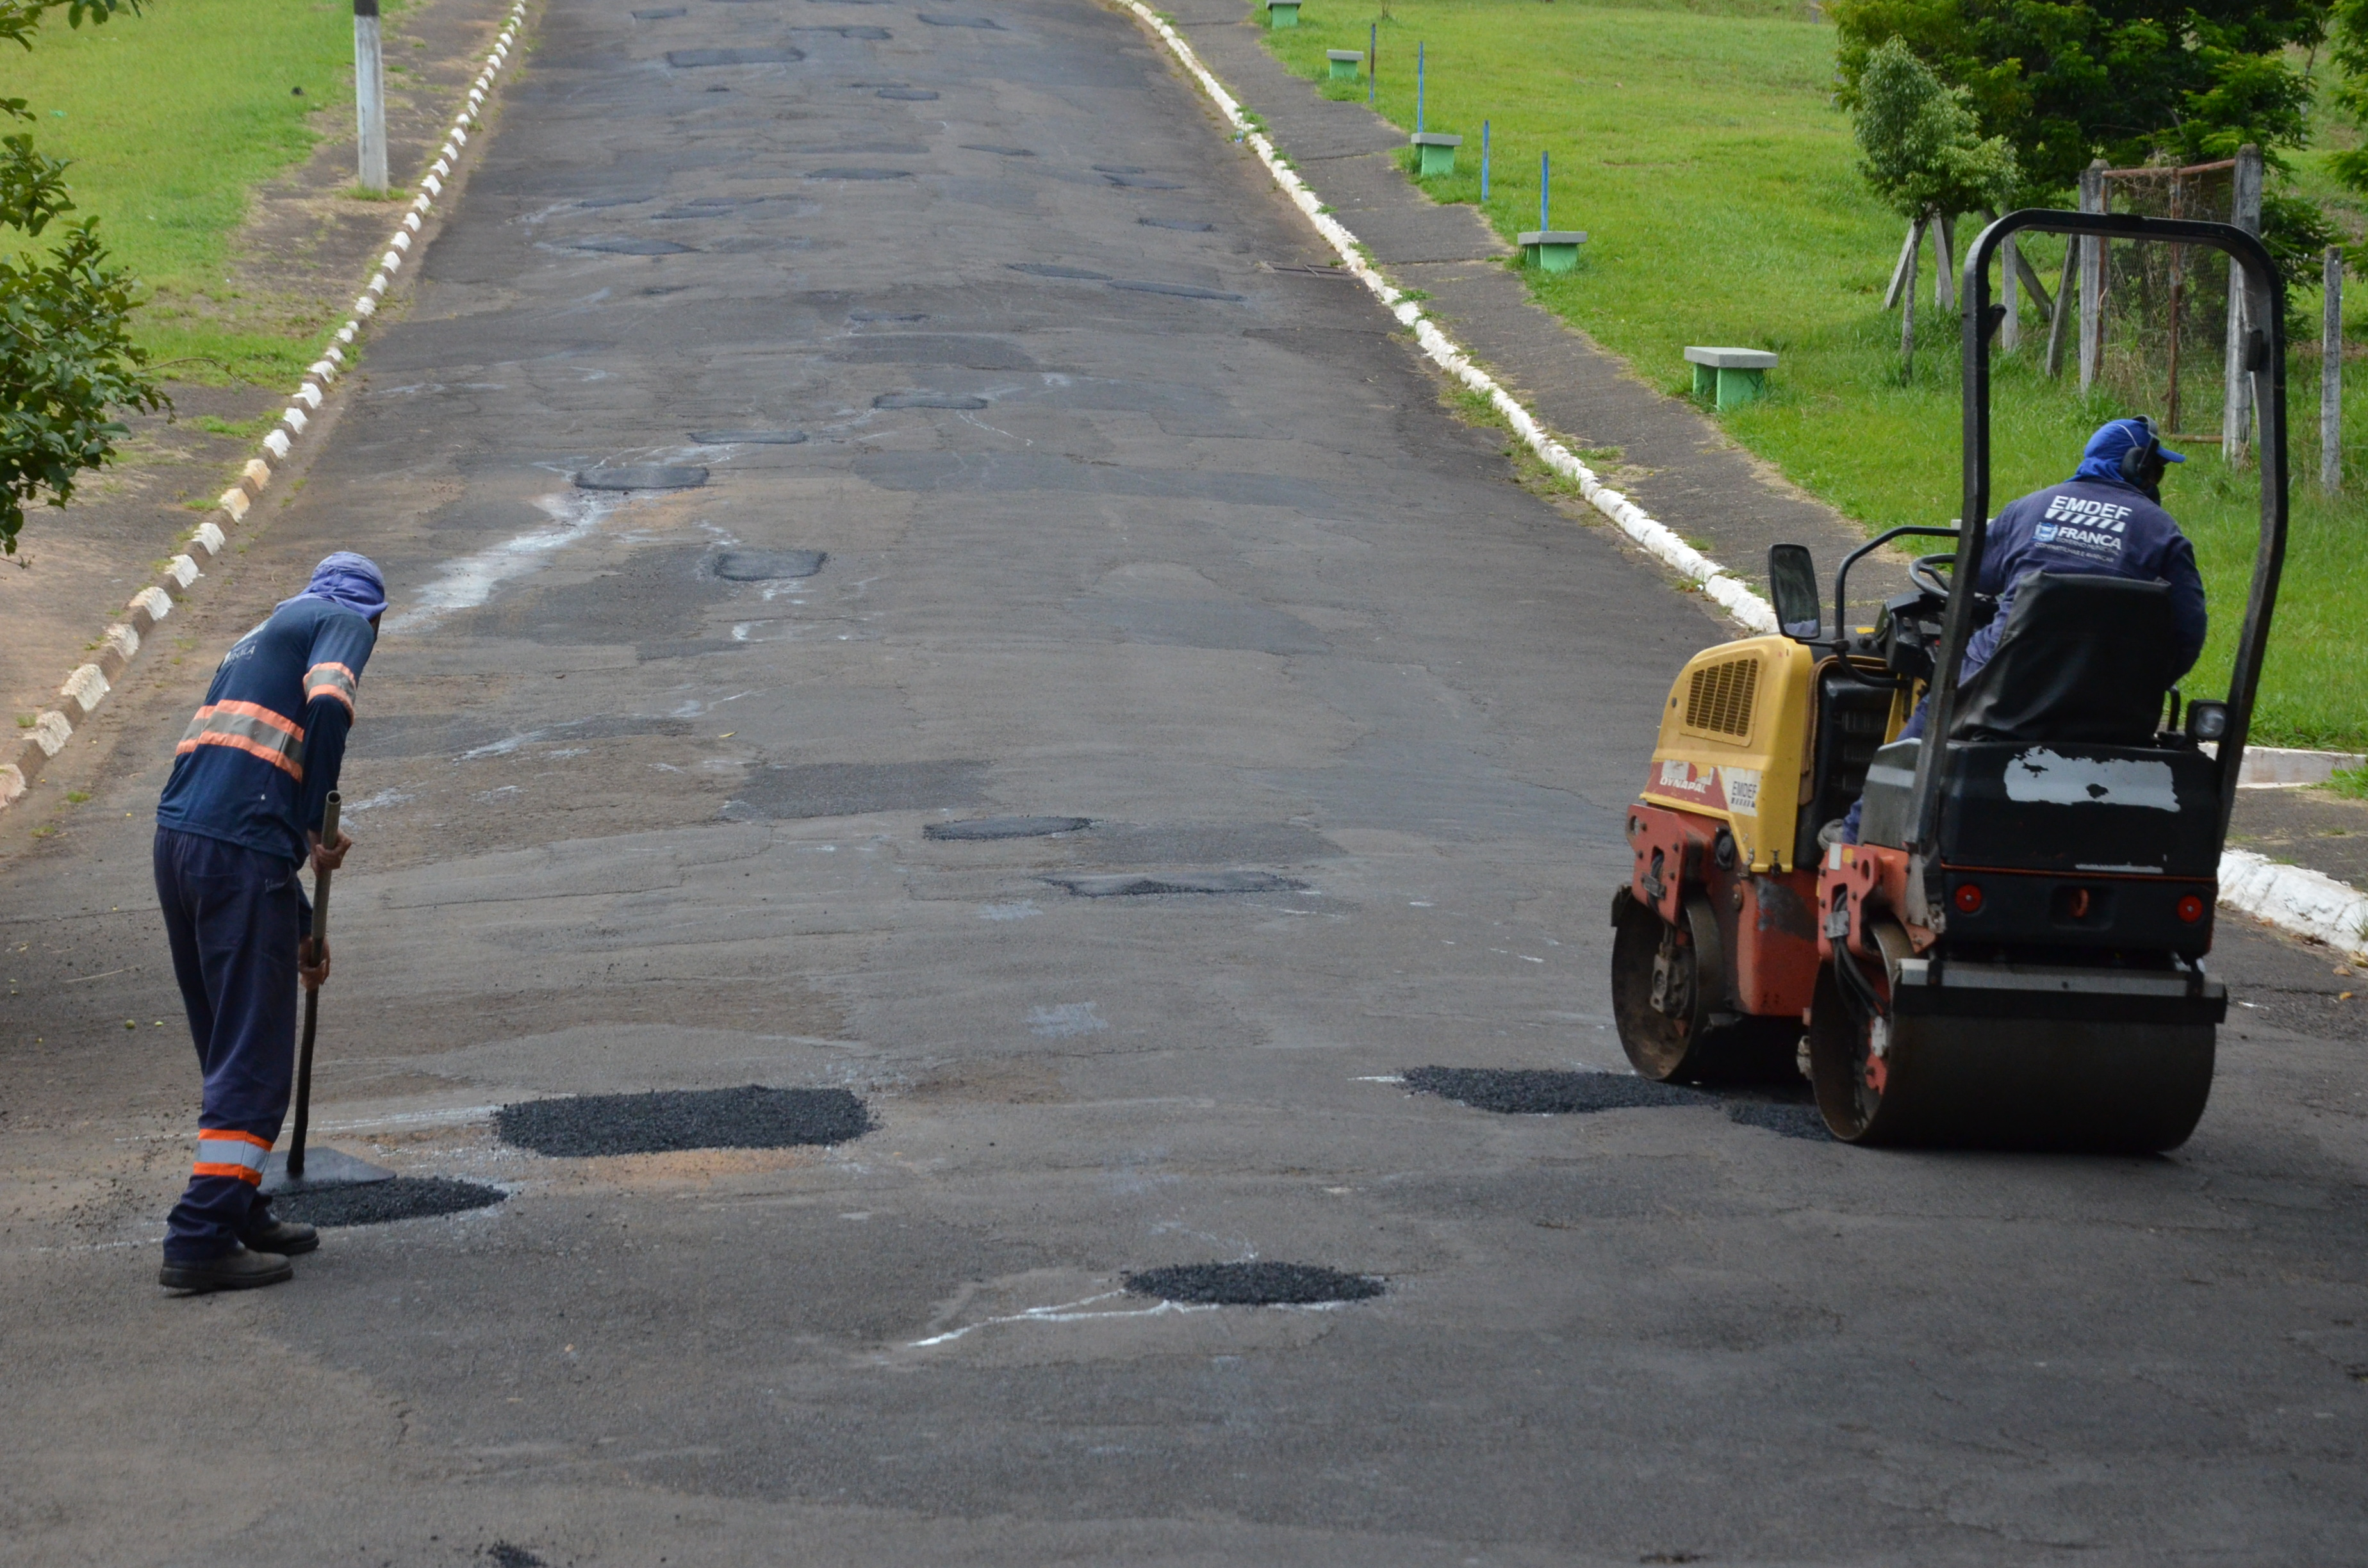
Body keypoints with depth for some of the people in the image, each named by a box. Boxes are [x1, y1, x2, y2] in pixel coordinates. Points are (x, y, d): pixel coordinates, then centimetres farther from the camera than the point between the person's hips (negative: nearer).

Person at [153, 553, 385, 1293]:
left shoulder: (261, 638, 31)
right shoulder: (344, 624, 8)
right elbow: (328, 703, -17)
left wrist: (302, 924, 38)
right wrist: (319, 829, -10)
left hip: (177, 839, 8)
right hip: (242, 854, -8)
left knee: (230, 1046, 19)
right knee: (255, 1058, -5)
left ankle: (240, 1215, 28)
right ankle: (201, 1241, -9)